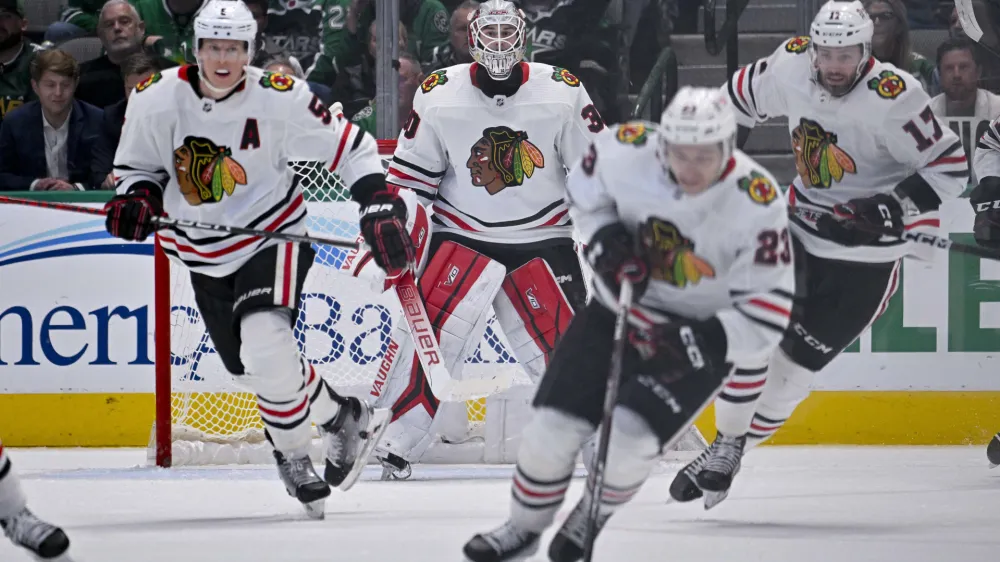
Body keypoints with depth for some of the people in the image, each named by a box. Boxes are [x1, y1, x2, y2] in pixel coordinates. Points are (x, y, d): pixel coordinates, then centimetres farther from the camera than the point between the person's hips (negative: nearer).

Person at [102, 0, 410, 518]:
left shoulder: (279, 98, -18)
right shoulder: (156, 99, -12)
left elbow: (351, 148, -9)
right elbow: (137, 165, 5)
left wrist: (380, 210, -16)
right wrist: (137, 198, -16)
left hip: (273, 233, -4)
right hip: (204, 255, 4)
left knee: (266, 349, -25)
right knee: (254, 367, 7)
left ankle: (292, 455, -3)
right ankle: (342, 417, 33)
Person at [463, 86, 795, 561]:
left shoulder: (758, 205, -28)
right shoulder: (627, 152, -20)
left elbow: (765, 316, -22)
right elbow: (584, 192, 5)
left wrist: (695, 343, -35)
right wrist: (605, 242, -14)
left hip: (700, 337, -3)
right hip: (619, 310, 3)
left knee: (628, 439, -20)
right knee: (553, 427, -3)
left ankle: (590, 519, 13)